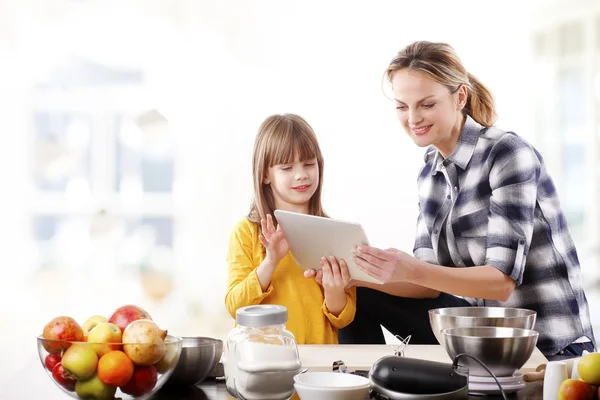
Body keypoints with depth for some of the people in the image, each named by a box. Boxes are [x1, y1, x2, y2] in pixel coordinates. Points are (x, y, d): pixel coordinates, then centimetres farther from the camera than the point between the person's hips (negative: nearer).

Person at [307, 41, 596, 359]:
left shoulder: (507, 154, -16)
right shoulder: (430, 174, 6)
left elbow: (502, 281, -22)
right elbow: (429, 285, 2)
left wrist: (412, 270, -35)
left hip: (548, 347, -7)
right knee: (360, 294, 5)